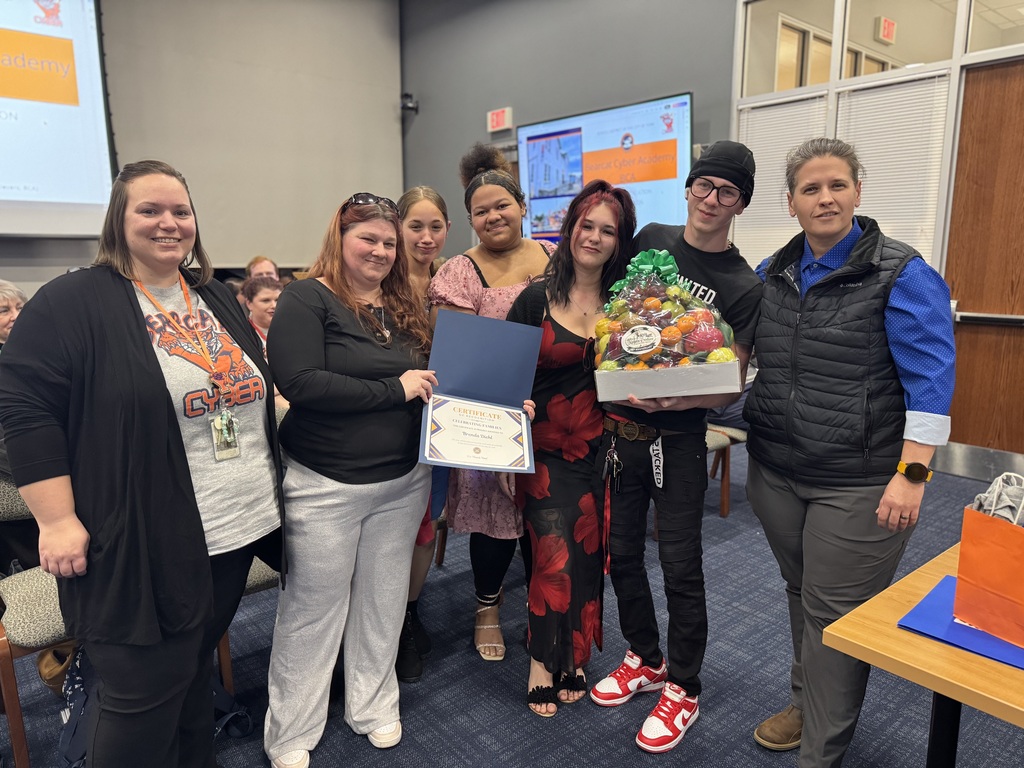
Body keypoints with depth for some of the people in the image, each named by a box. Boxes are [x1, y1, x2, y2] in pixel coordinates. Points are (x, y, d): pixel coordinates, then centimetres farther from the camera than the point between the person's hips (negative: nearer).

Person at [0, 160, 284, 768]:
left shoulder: (218, 300, 12)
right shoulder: (70, 302, -8)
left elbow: (255, 393, 19)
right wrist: (57, 520, -16)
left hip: (239, 532, 6)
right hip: (143, 546, -6)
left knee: (197, 667, 21)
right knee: (143, 695, 7)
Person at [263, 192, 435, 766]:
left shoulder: (408, 306, 9)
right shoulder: (308, 299, -10)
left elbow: (430, 382, 15)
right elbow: (299, 382, -23)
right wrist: (393, 389, -22)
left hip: (404, 481, 6)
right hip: (326, 485, -5)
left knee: (384, 601, 17)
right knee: (313, 608, 9)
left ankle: (374, 707, 39)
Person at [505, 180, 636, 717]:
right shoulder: (536, 299, -3)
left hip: (601, 447, 2)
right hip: (546, 448, -2)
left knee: (587, 555, 9)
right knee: (554, 555, -5)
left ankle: (573, 656, 30)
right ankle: (543, 661, 18)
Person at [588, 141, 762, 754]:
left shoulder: (745, 288, -6)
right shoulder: (649, 240, 4)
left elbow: (730, 385, -7)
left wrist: (671, 402, -25)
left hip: (678, 437, -4)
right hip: (617, 426, 4)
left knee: (680, 566, 4)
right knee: (622, 553, 14)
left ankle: (683, 689, 26)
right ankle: (646, 661, 36)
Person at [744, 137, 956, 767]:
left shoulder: (901, 274, -9)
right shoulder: (773, 274, 8)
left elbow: (931, 379, -12)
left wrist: (912, 475, -17)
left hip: (858, 485, -5)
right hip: (776, 472, 5)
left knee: (834, 614, 4)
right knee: (803, 594, 20)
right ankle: (809, 703, 42)